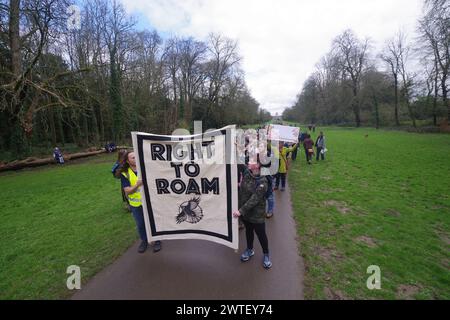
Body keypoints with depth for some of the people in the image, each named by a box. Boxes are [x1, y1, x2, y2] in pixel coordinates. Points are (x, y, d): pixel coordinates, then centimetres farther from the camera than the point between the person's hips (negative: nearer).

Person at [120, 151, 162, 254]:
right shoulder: (125, 174, -7)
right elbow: (127, 191, -14)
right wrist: (137, 185, -31)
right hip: (136, 204, 1)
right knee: (140, 224, 17)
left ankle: (157, 240, 31)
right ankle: (144, 241, 40)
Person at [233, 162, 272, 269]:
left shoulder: (262, 182, -24)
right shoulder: (246, 174, -5)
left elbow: (254, 199, -27)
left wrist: (241, 211, -28)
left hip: (257, 214, -5)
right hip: (245, 211, 6)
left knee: (261, 234, 11)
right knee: (248, 231, 24)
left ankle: (266, 254, 36)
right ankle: (249, 250, 48)